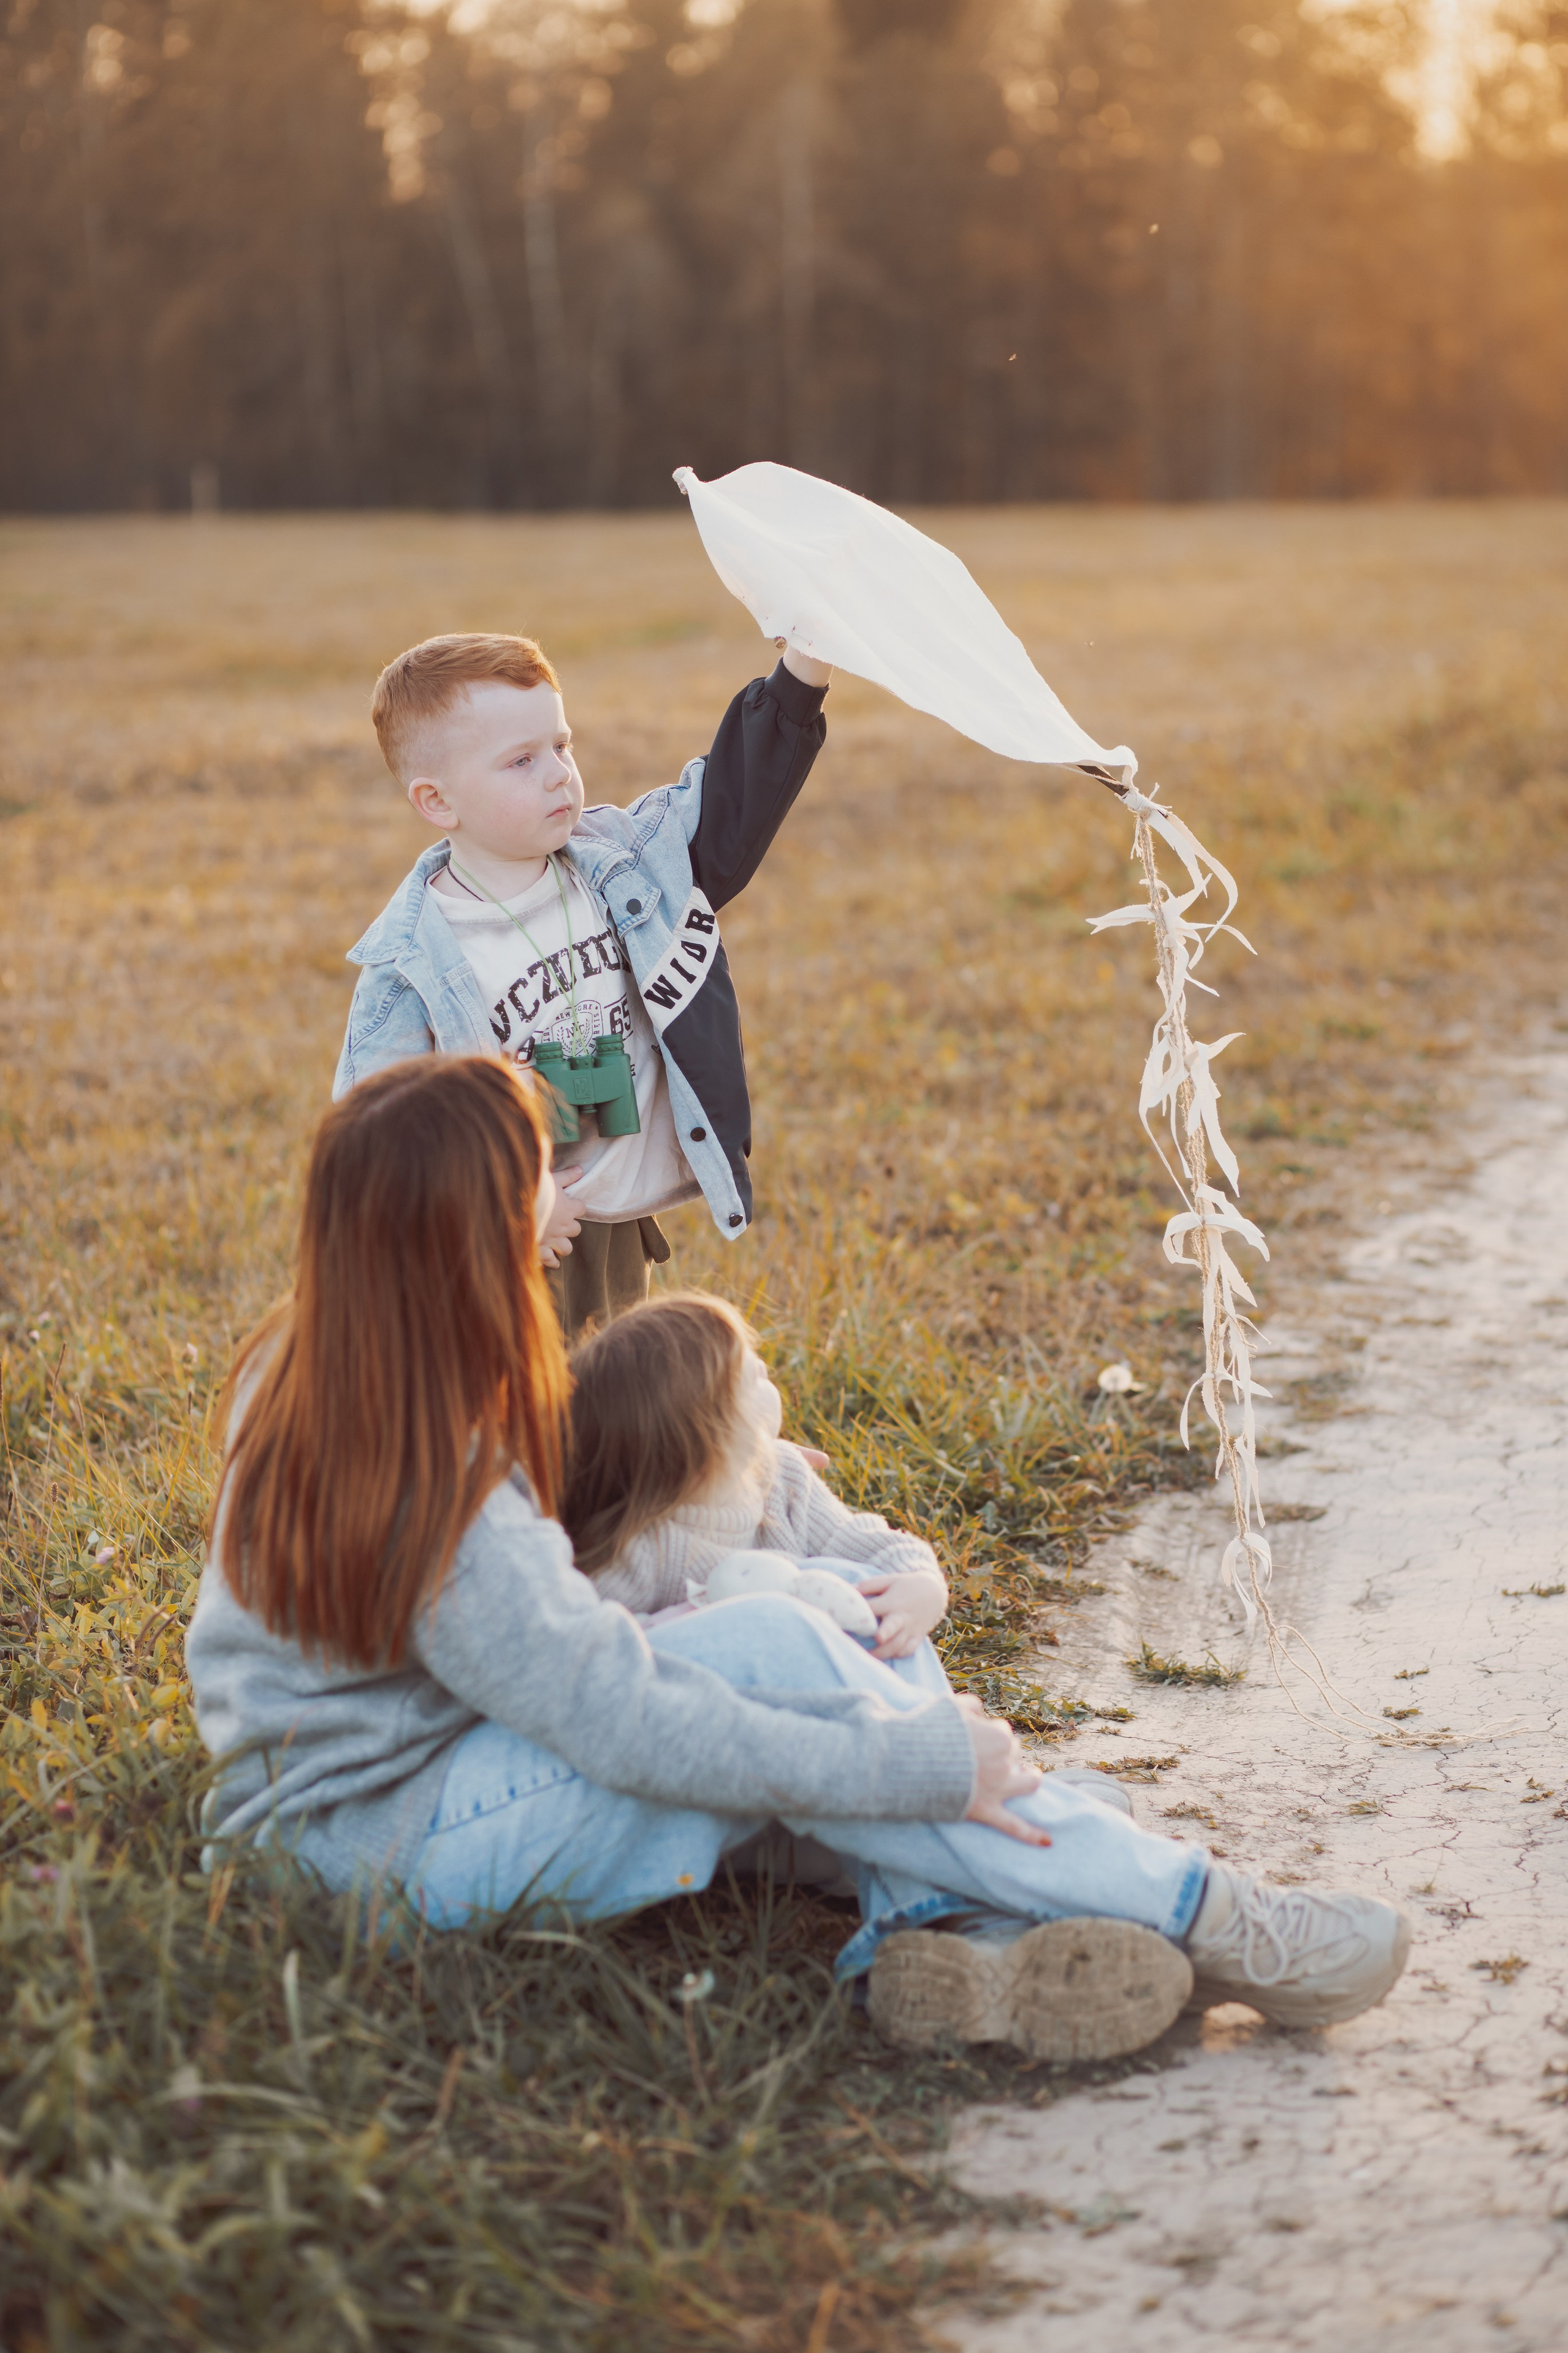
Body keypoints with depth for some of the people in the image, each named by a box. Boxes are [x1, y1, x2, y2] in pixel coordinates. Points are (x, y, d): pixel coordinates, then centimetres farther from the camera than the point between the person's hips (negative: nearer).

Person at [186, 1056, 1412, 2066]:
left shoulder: (301, 1369, -2)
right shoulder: (447, 1518, -30)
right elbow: (646, 1736, -27)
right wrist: (931, 1766, -21)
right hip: (373, 1840, -9)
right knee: (770, 1653, -25)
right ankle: (1190, 1913, -20)